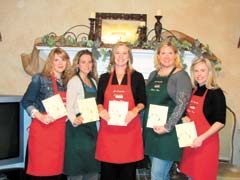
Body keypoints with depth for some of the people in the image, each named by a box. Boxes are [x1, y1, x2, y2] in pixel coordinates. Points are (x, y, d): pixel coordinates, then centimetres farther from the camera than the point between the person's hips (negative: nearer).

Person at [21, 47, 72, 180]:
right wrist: (40, 116, -18)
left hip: (60, 130, 5)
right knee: (39, 168, -1)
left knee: (55, 168, 10)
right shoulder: (40, 79, -4)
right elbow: (26, 101, -6)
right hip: (42, 128, -5)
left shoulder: (67, 82, 11)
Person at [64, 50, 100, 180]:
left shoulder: (93, 81, 12)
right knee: (77, 168, -2)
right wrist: (74, 120, -35)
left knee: (92, 166, 14)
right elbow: (69, 106, -18)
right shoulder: (74, 81, -10)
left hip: (91, 126, 8)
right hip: (78, 127, -8)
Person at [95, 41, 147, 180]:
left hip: (130, 128, -1)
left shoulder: (137, 77, 6)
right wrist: (101, 110, -9)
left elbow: (142, 101, 5)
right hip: (108, 128, 2)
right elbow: (98, 101, 12)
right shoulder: (104, 78, 11)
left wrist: (134, 111, -15)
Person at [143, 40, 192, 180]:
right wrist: (143, 123, 11)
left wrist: (167, 127, -20)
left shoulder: (181, 75, -6)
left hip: (168, 132, -6)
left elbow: (182, 104, -14)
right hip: (151, 129, 6)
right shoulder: (153, 75, 13)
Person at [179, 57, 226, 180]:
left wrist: (202, 138, -23)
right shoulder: (193, 91, 8)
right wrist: (185, 118, -2)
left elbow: (220, 122, -16)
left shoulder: (216, 93, -12)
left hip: (206, 141, -6)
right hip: (190, 139, 6)